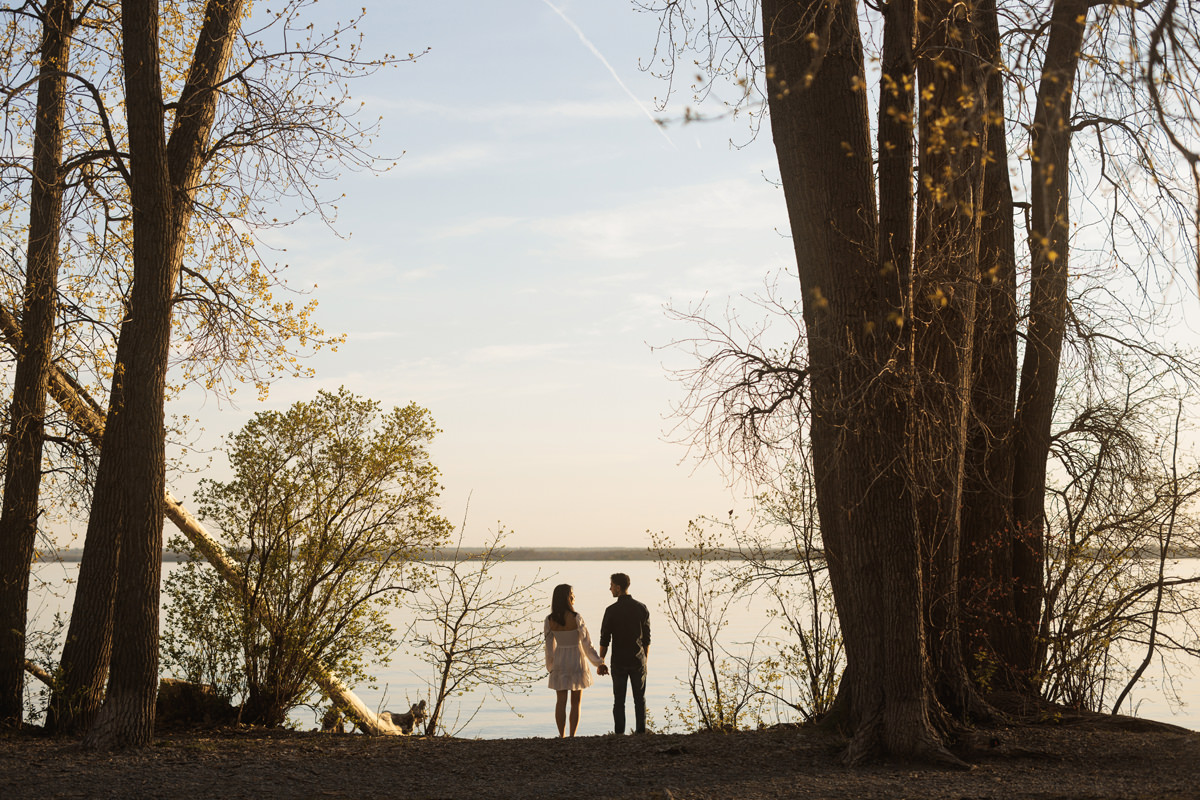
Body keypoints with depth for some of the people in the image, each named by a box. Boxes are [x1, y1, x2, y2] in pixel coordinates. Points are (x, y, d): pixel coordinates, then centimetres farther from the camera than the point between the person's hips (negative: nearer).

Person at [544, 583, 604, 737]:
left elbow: (549, 645, 1)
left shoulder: (550, 620, -7)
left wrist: (550, 666, 15)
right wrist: (598, 662, -1)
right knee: (576, 702, 7)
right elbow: (586, 643, -13)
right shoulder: (576, 618, -17)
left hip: (560, 661, 3)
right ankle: (572, 736, 5)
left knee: (561, 701, 9)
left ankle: (562, 736, 7)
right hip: (577, 660, -3)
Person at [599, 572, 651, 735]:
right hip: (638, 660, 2)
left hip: (619, 662, -2)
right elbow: (647, 639, 5)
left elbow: (604, 640, -8)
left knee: (619, 701, 5)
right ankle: (641, 733, 7)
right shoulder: (642, 608, -1)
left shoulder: (611, 610, -11)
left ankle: (619, 734, 4)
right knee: (640, 700, 9)